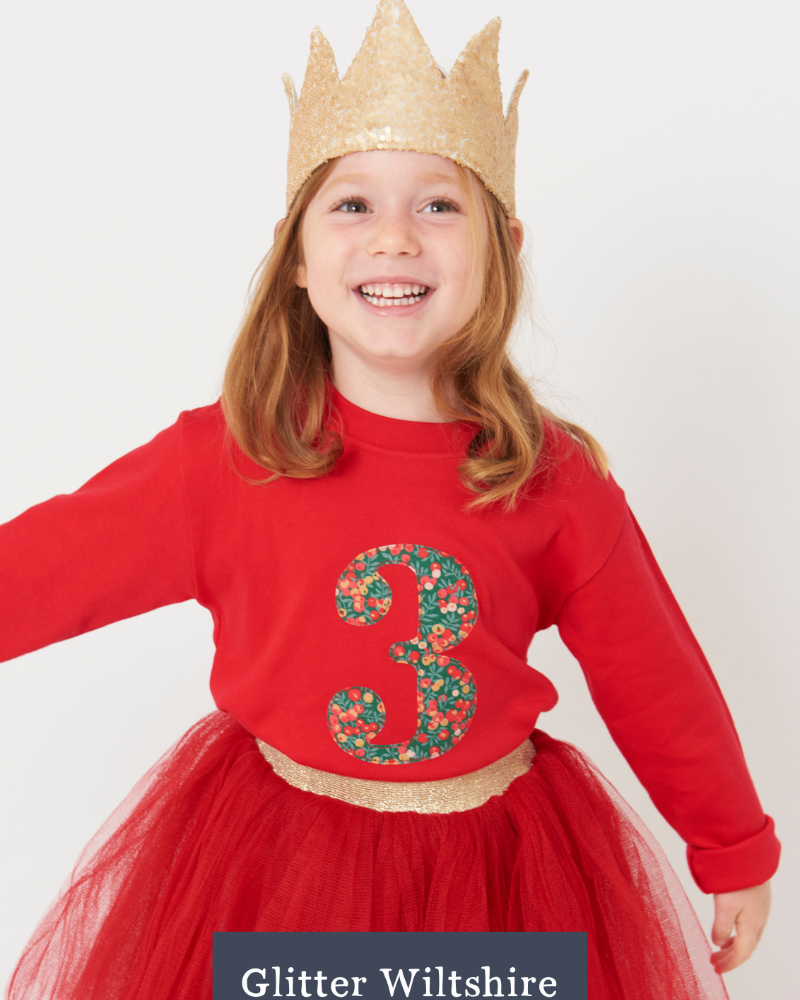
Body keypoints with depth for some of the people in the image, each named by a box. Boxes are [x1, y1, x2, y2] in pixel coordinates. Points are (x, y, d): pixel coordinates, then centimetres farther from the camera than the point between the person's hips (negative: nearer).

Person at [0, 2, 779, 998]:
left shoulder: (555, 480, -12)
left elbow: (657, 683, -2)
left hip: (498, 863, 1)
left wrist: (735, 854, 10)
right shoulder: (223, 459, -14)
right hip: (273, 851, 0)